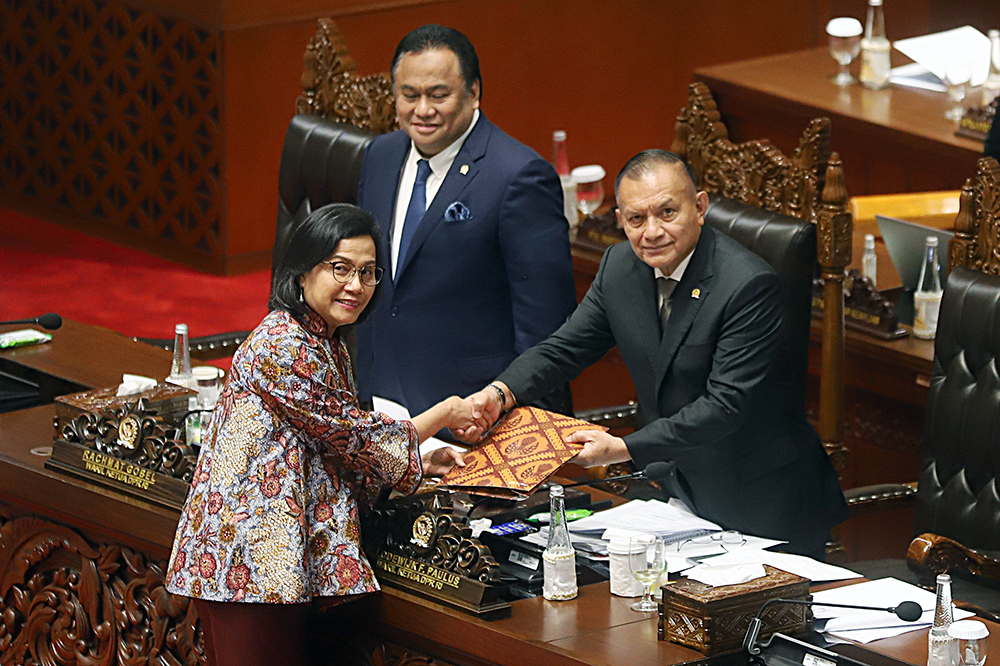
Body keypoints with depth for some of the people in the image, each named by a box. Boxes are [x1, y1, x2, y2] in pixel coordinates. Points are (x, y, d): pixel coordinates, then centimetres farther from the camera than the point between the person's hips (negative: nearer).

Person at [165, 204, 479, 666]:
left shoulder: (327, 346, 16)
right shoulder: (284, 346, -16)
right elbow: (353, 435, -9)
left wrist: (420, 462, 14)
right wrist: (444, 415, 4)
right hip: (249, 563, -10)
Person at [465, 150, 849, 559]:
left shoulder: (749, 284, -23)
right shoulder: (620, 266, -1)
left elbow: (725, 406, -27)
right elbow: (566, 348, 6)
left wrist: (623, 449, -33)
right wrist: (501, 392, -15)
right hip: (673, 490, 6)